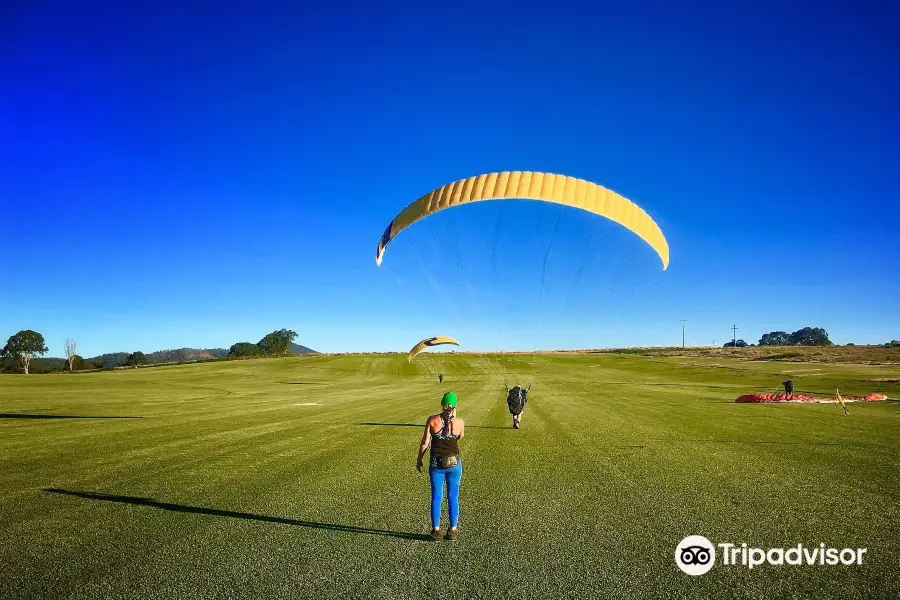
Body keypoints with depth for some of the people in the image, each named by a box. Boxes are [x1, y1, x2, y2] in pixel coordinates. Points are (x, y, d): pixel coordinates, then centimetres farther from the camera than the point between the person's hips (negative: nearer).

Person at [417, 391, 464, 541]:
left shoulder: (432, 420, -10)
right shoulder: (459, 422, -9)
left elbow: (425, 443, -6)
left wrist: (419, 460, 8)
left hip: (436, 463, 0)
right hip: (454, 463, 0)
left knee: (436, 497, 12)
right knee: (453, 497, 12)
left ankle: (436, 530, 17)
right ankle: (453, 530, 20)